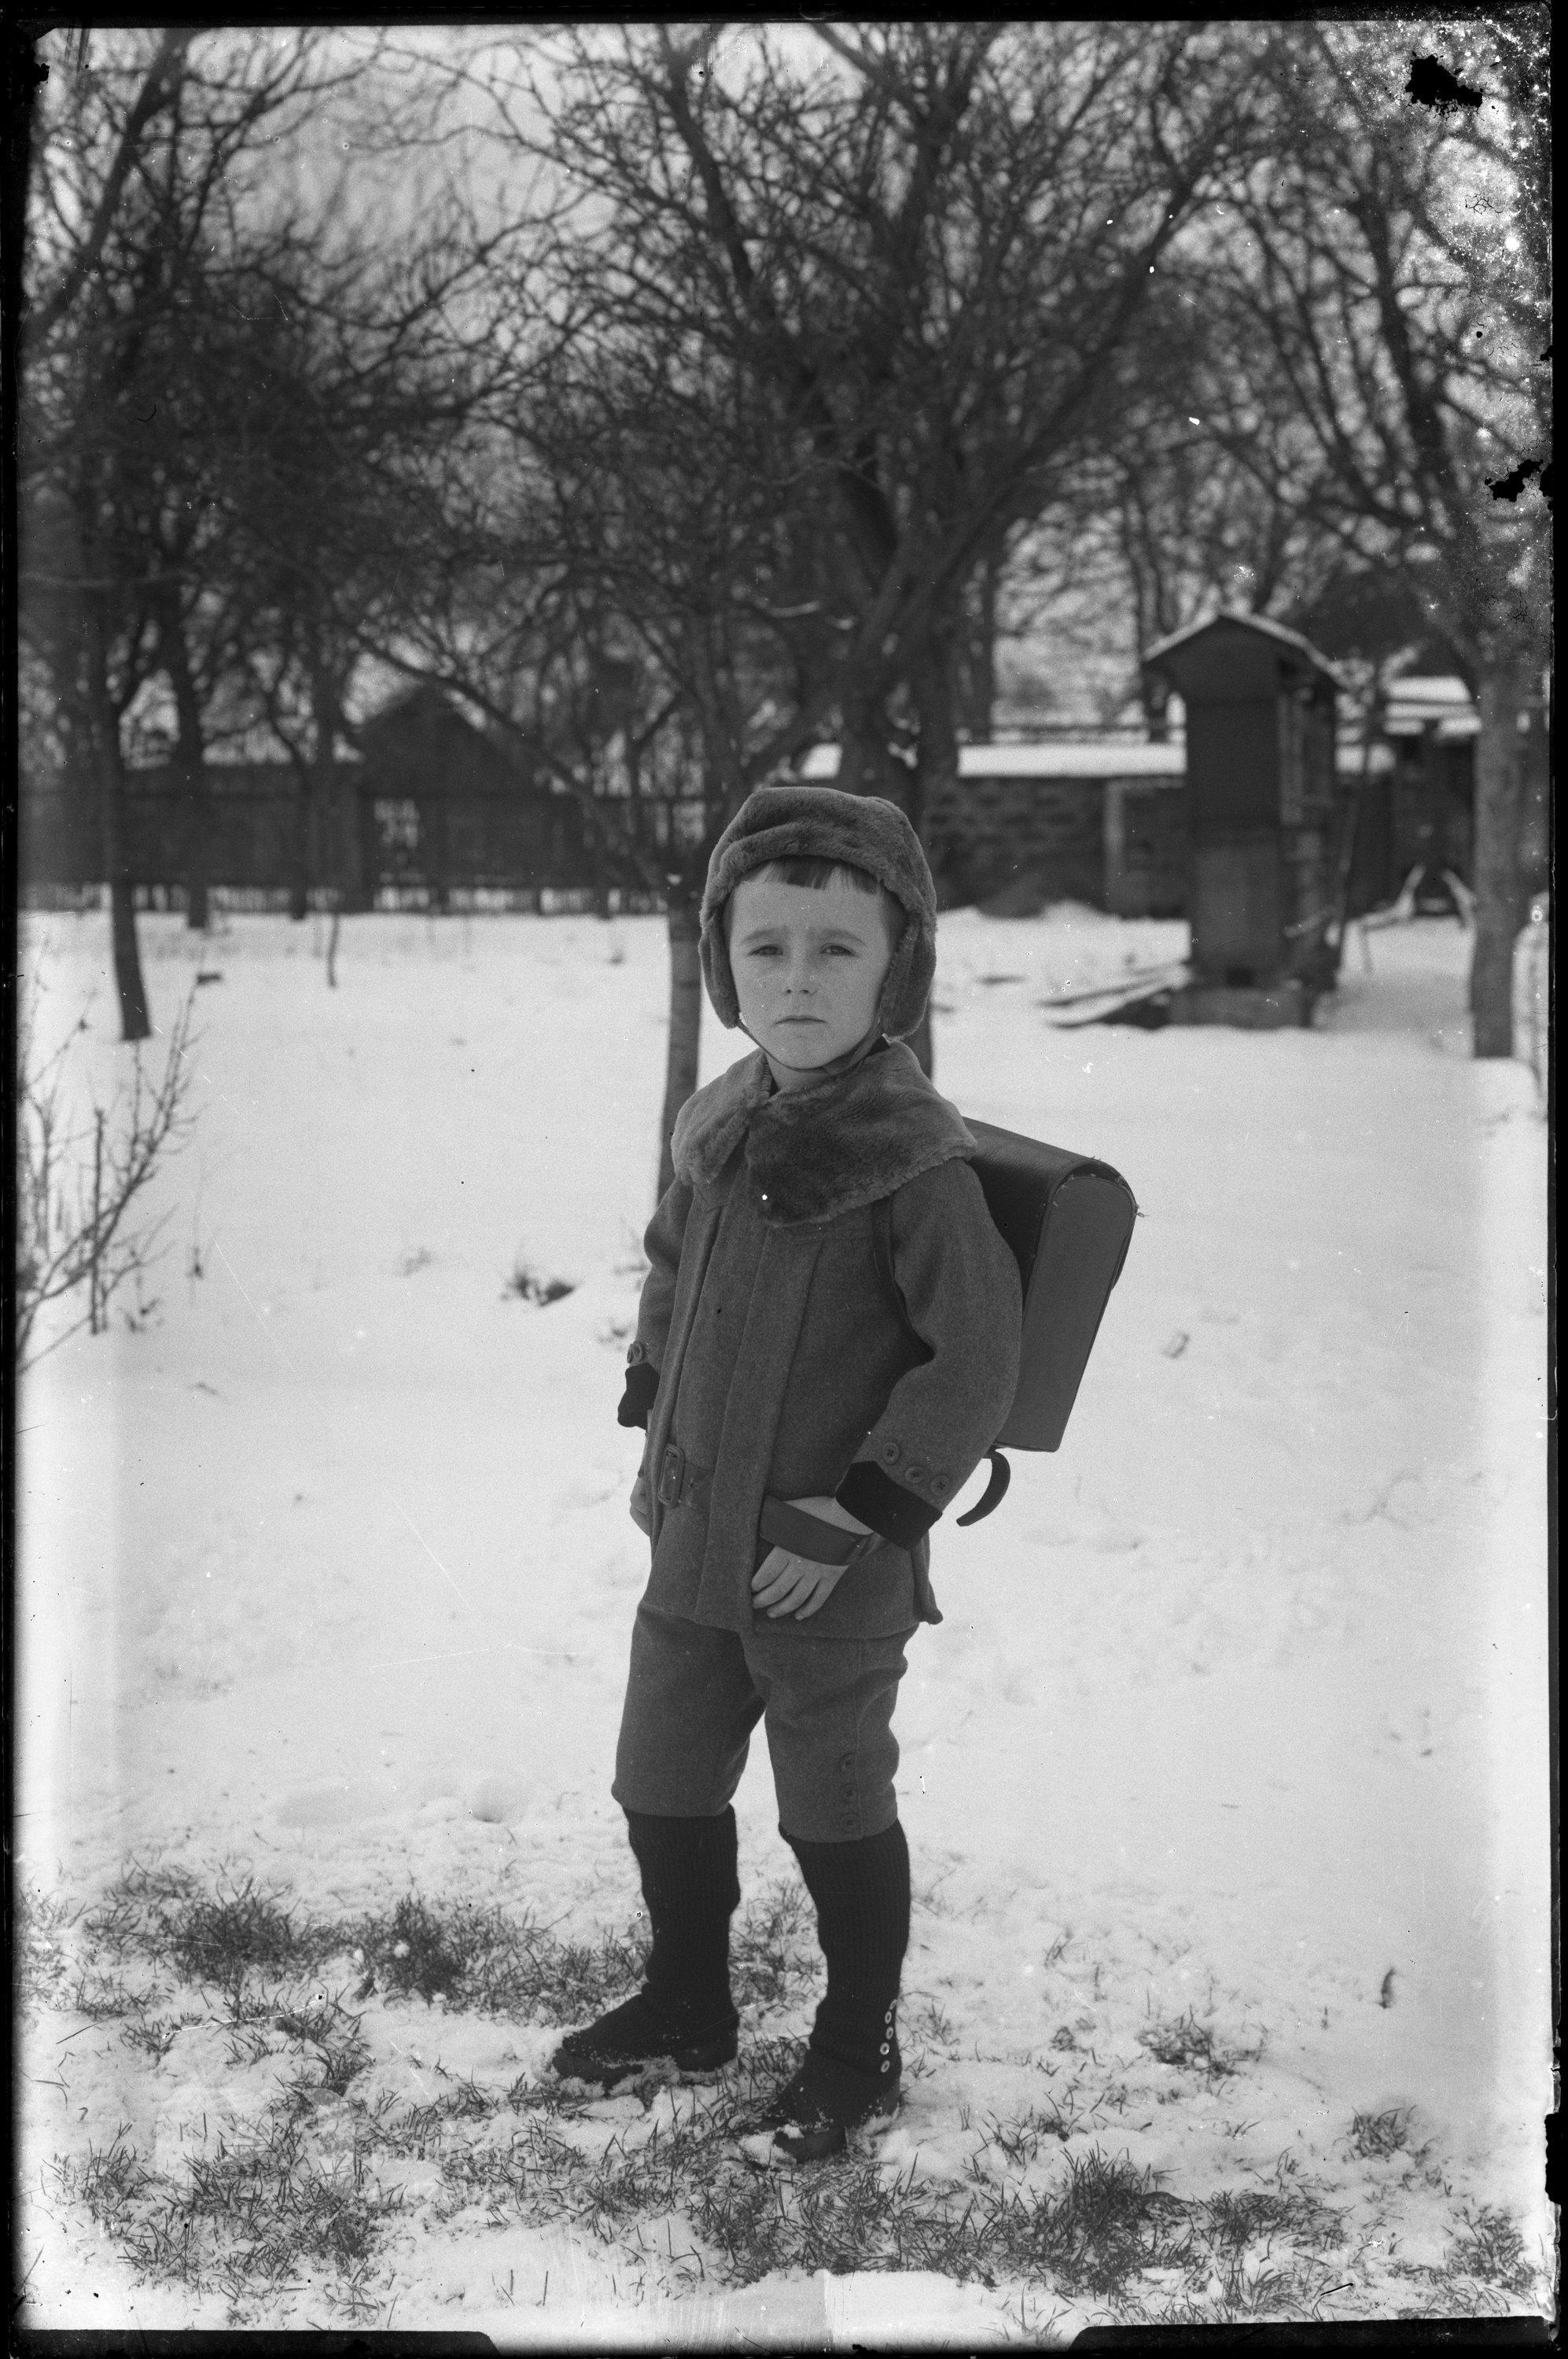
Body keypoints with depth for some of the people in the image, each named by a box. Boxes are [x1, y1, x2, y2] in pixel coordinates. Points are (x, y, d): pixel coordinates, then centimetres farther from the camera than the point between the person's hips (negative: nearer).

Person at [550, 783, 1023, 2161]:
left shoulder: (913, 1161, -20)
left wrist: (857, 1516, -18)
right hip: (694, 1542, 7)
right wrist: (652, 1434, 13)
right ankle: (687, 2005, 42)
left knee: (835, 1811, 10)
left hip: (833, 1577, -7)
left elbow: (976, 1359, -19)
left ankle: (861, 2047, 31)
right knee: (663, 1785, 19)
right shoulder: (721, 1130, 1)